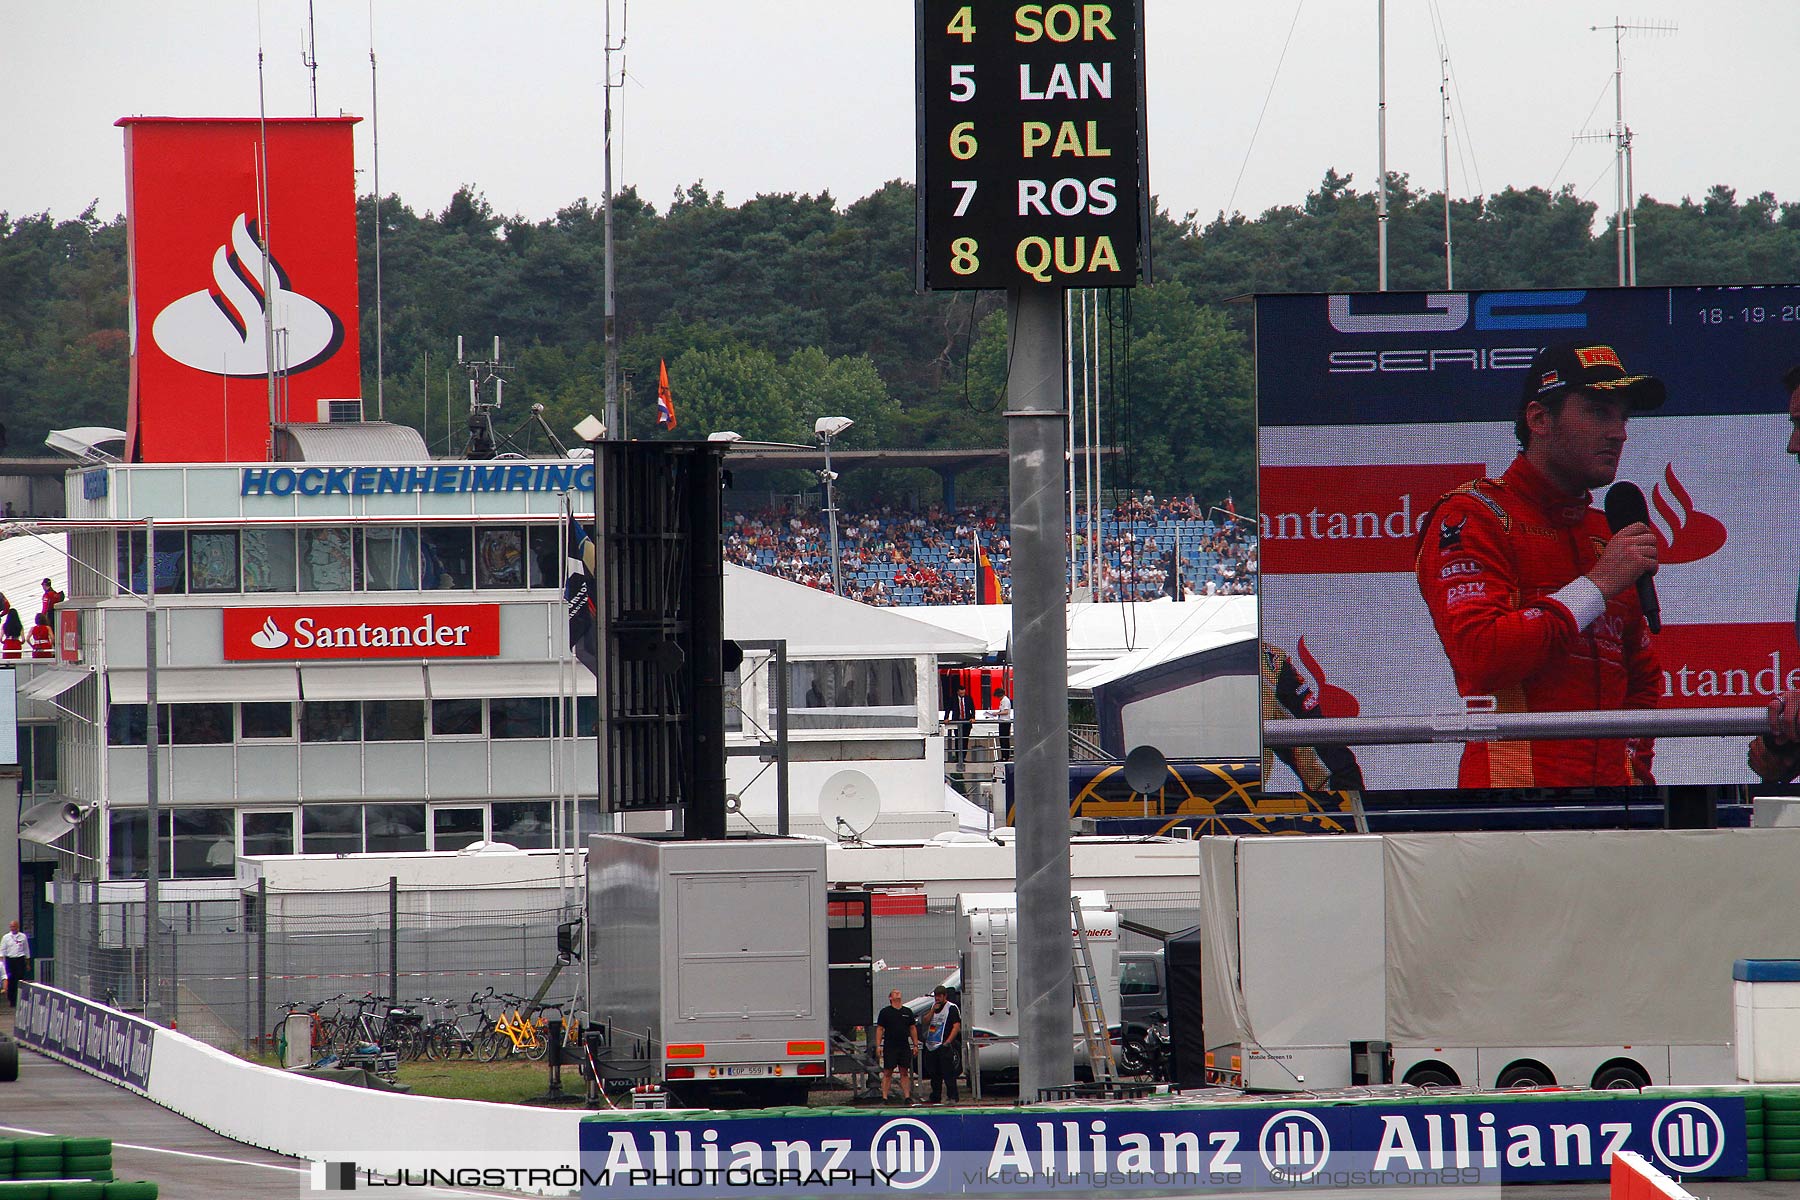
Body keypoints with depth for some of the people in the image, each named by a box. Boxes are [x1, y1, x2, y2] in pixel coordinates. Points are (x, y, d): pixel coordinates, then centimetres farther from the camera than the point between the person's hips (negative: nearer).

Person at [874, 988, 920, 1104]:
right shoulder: (885, 1012, 1)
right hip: (890, 1047, -3)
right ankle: (884, 1097, -1)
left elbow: (913, 1029, 15)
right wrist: (878, 1046, -7)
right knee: (887, 1073, -2)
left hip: (904, 1047, 3)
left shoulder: (907, 1012, 11)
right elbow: (879, 1029, 0)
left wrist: (915, 1045, 10)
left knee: (905, 1073, 4)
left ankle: (907, 1096, 5)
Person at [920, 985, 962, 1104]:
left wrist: (948, 1042, -18)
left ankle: (953, 1098, -10)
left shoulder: (952, 1008, -4)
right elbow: (925, 1021, 13)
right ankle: (935, 1098, 18)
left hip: (944, 1046, -7)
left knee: (948, 1073, -10)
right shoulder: (934, 1007, 18)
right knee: (934, 1075, 11)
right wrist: (933, 1011, -3)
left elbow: (957, 1026, -11)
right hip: (932, 1046, 7)